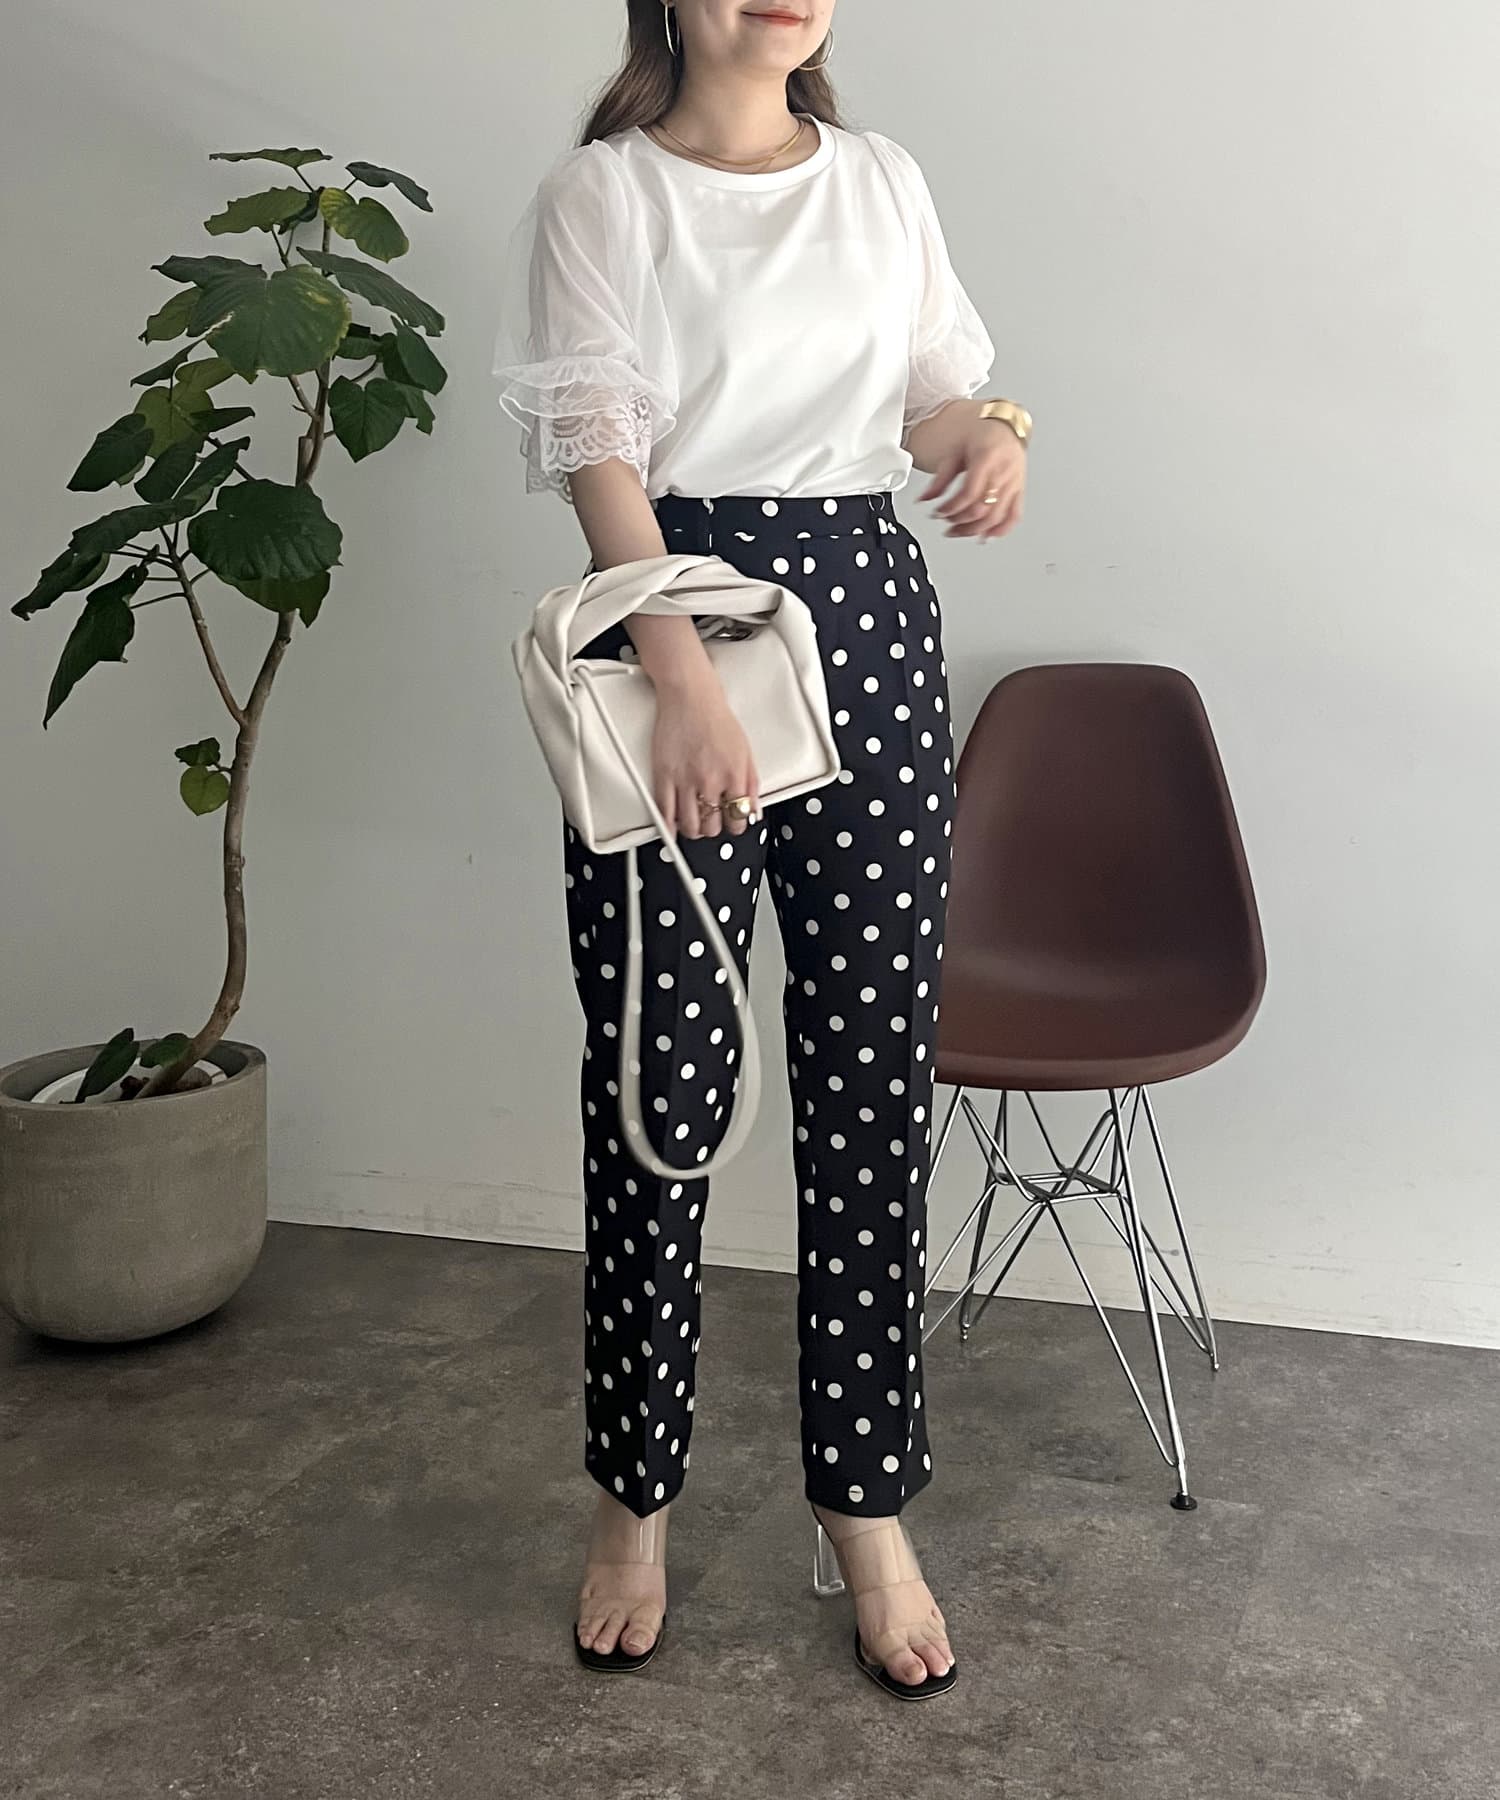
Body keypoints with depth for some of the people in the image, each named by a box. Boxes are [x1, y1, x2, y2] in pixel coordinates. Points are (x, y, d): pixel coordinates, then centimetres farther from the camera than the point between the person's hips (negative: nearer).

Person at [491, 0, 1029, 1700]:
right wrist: (687, 676, -22)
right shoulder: (605, 188, 3)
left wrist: (990, 432, -6)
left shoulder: (882, 181, 15)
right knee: (660, 1078, 0)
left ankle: (868, 1511, 15)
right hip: (668, 608, -3)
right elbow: (598, 442, -9)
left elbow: (937, 387, 20)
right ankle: (634, 1506, 18)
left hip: (867, 619, 4)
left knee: (873, 1075, 3)